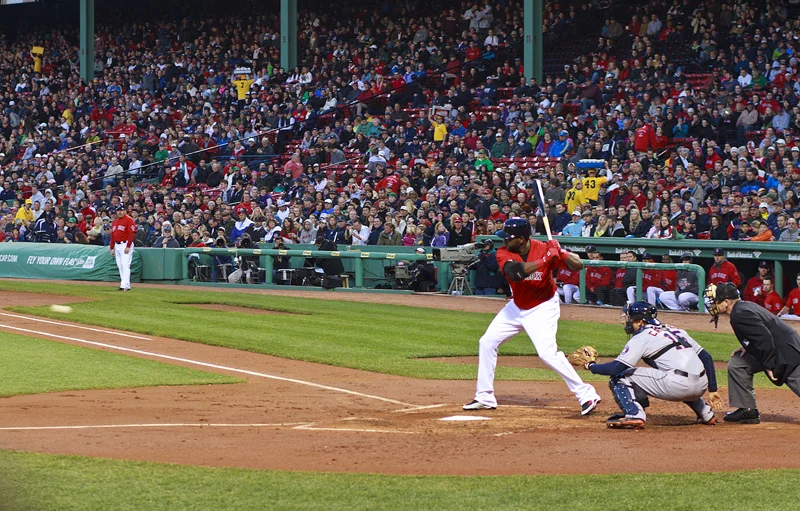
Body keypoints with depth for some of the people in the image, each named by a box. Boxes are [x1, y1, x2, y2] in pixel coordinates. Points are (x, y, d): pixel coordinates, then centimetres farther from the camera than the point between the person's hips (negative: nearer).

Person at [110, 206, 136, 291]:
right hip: (117, 245, 8)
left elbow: (132, 234, -14)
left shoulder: (129, 220, -7)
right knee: (120, 266, 8)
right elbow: (112, 235, 21)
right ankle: (124, 285, 12)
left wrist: (128, 246, -19)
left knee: (125, 265, -14)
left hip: (126, 245, -8)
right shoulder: (114, 222, 17)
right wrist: (112, 248, 15)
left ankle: (125, 285, -18)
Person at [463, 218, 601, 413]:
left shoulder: (545, 249, -22)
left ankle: (586, 395, -15)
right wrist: (545, 259, -42)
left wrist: (561, 253, -39)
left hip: (543, 307, -5)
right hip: (516, 306, 5)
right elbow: (515, 272, -36)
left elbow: (578, 266, -21)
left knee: (547, 352, -21)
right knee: (487, 342, 6)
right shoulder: (504, 253, -16)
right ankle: (485, 397, 17)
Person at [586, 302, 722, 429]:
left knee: (619, 376, 1)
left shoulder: (642, 337, 4)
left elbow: (616, 368, -4)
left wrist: (591, 365, 13)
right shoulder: (676, 330, 25)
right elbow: (706, 357, 21)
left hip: (678, 385, -8)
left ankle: (634, 415, -16)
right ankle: (706, 414, 34)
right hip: (701, 387, 8)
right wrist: (712, 390, 22)